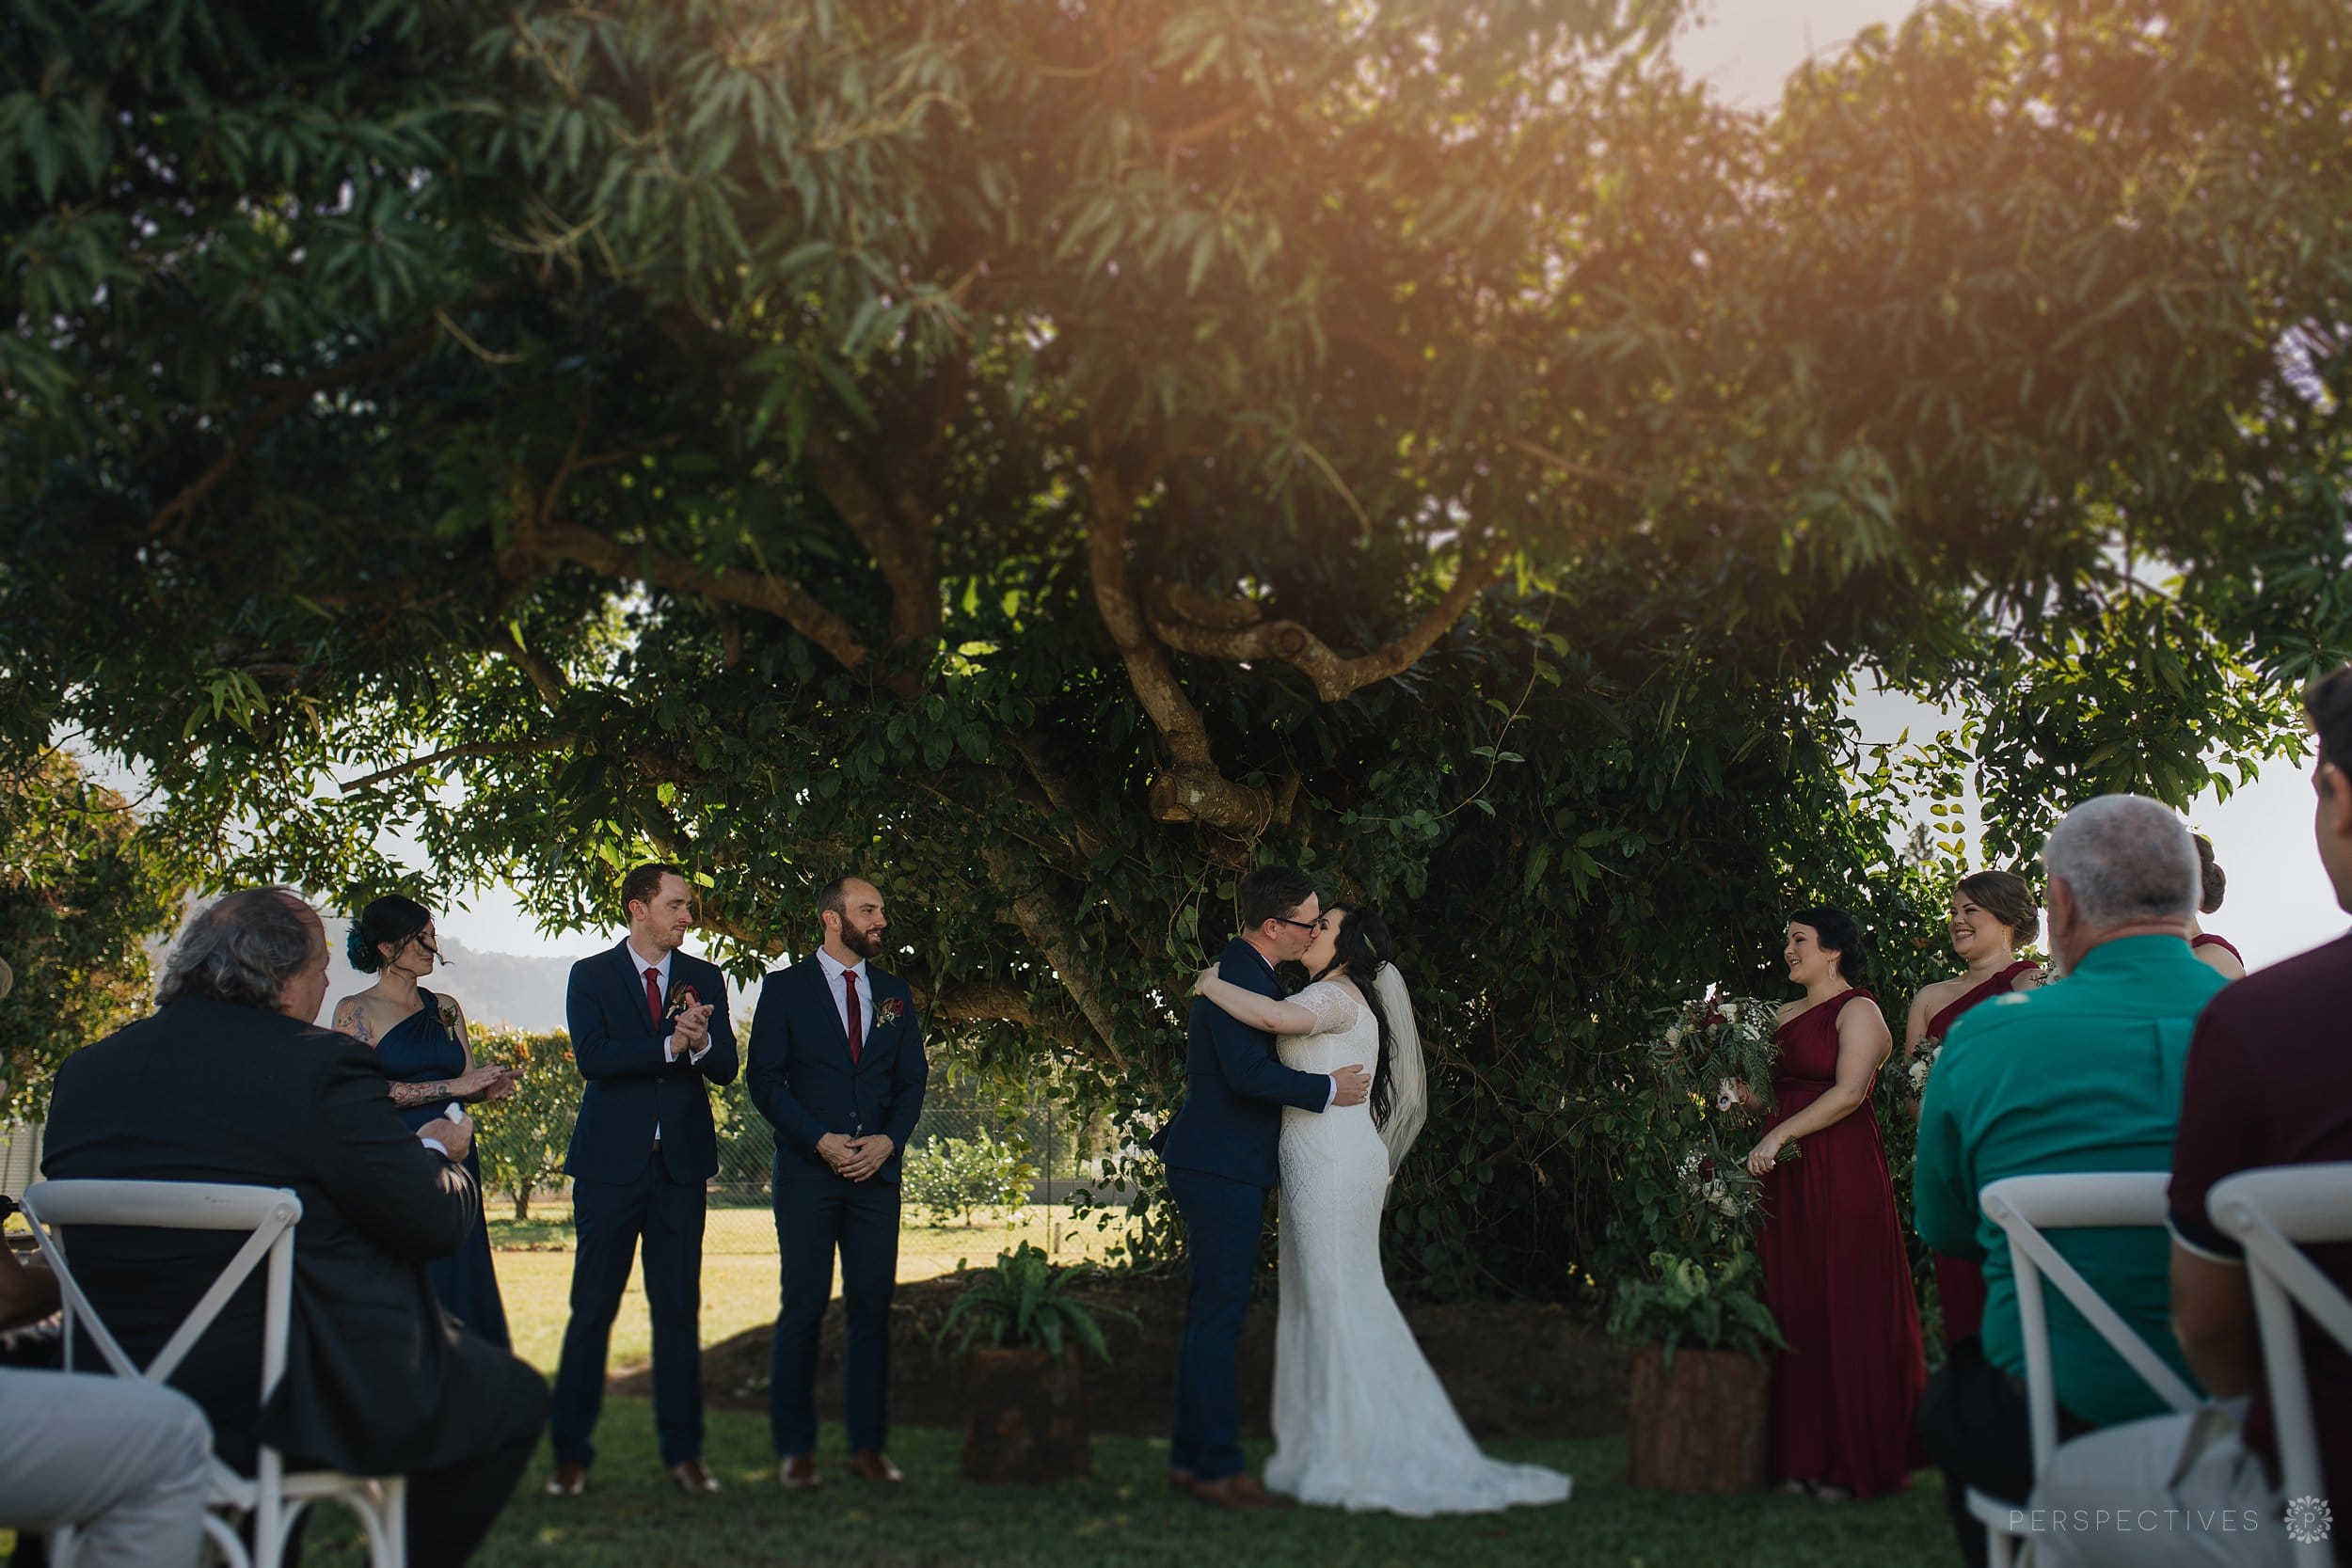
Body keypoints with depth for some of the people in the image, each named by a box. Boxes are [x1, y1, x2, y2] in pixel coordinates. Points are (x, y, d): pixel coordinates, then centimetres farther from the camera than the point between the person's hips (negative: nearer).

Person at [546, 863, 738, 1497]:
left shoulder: (705, 980, 10)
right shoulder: (591, 976, 2)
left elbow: (725, 1068, 1)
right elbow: (592, 1057, -13)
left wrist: (702, 1042, -20)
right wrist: (669, 1046, -21)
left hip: (682, 1163, 2)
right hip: (610, 1163, -2)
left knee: (679, 1308, 5)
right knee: (592, 1308, 2)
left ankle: (684, 1451, 13)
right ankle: (571, 1451, 12)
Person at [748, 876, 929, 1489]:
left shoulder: (894, 994, 13)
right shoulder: (785, 989, 2)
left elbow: (913, 1079, 12)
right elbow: (765, 1079, -2)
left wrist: (890, 1140, -5)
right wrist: (819, 1140, -12)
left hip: (877, 1169, 3)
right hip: (807, 1169, -3)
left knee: (872, 1307, 3)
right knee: (804, 1307, 0)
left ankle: (867, 1444, 11)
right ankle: (795, 1448, 9)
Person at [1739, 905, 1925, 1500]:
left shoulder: (1858, 1010, -3)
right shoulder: (1786, 1015, 19)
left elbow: (1848, 1093, -15)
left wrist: (1778, 1137, -18)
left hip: (1843, 1174, -7)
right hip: (1785, 1174, 7)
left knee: (1843, 1309, -4)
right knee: (1792, 1308, 5)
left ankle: (1854, 1461, 4)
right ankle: (1804, 1455, 11)